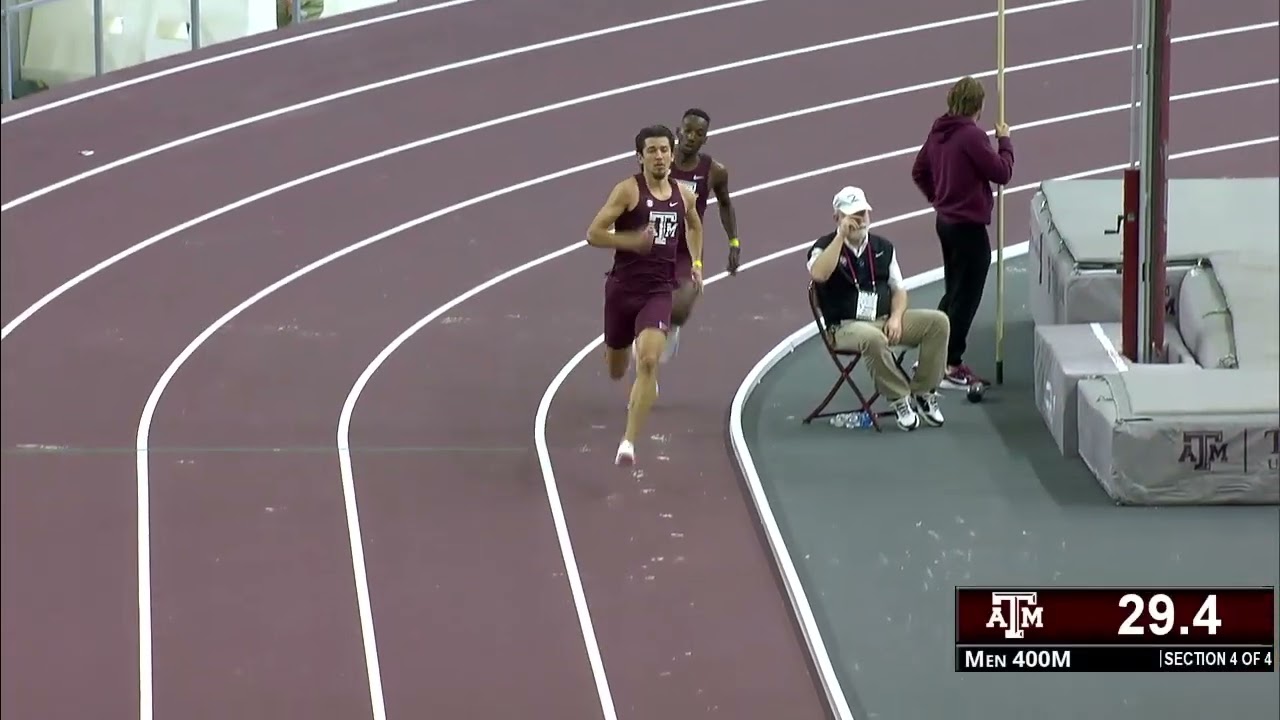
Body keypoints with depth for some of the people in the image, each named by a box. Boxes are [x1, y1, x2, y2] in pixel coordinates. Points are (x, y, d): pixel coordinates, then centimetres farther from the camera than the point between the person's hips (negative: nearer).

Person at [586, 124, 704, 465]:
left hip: (659, 290, 1)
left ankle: (629, 442, -21)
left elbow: (694, 226, 30)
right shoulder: (628, 190, -9)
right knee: (616, 371, 14)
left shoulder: (684, 196, 5)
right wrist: (632, 241, -26)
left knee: (648, 362, -21)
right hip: (623, 287, -1)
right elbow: (593, 234, -14)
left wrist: (696, 262, 21)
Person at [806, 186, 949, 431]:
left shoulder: (882, 247, 14)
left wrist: (896, 317, -6)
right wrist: (841, 236, -21)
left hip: (887, 320, 5)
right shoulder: (826, 246, -1)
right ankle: (899, 400, -23)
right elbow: (819, 274, -24)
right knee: (873, 338, -41)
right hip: (847, 326, -5)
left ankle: (923, 393, -10)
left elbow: (898, 289, 15)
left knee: (938, 321, -15)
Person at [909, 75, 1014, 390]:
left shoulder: (938, 132, 5)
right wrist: (1005, 141, -3)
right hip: (969, 226, -9)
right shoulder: (972, 136, -21)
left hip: (945, 220, 9)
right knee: (966, 297, 0)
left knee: (954, 292, 20)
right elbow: (1002, 173, -16)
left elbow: (919, 171, 16)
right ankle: (951, 366, 3)